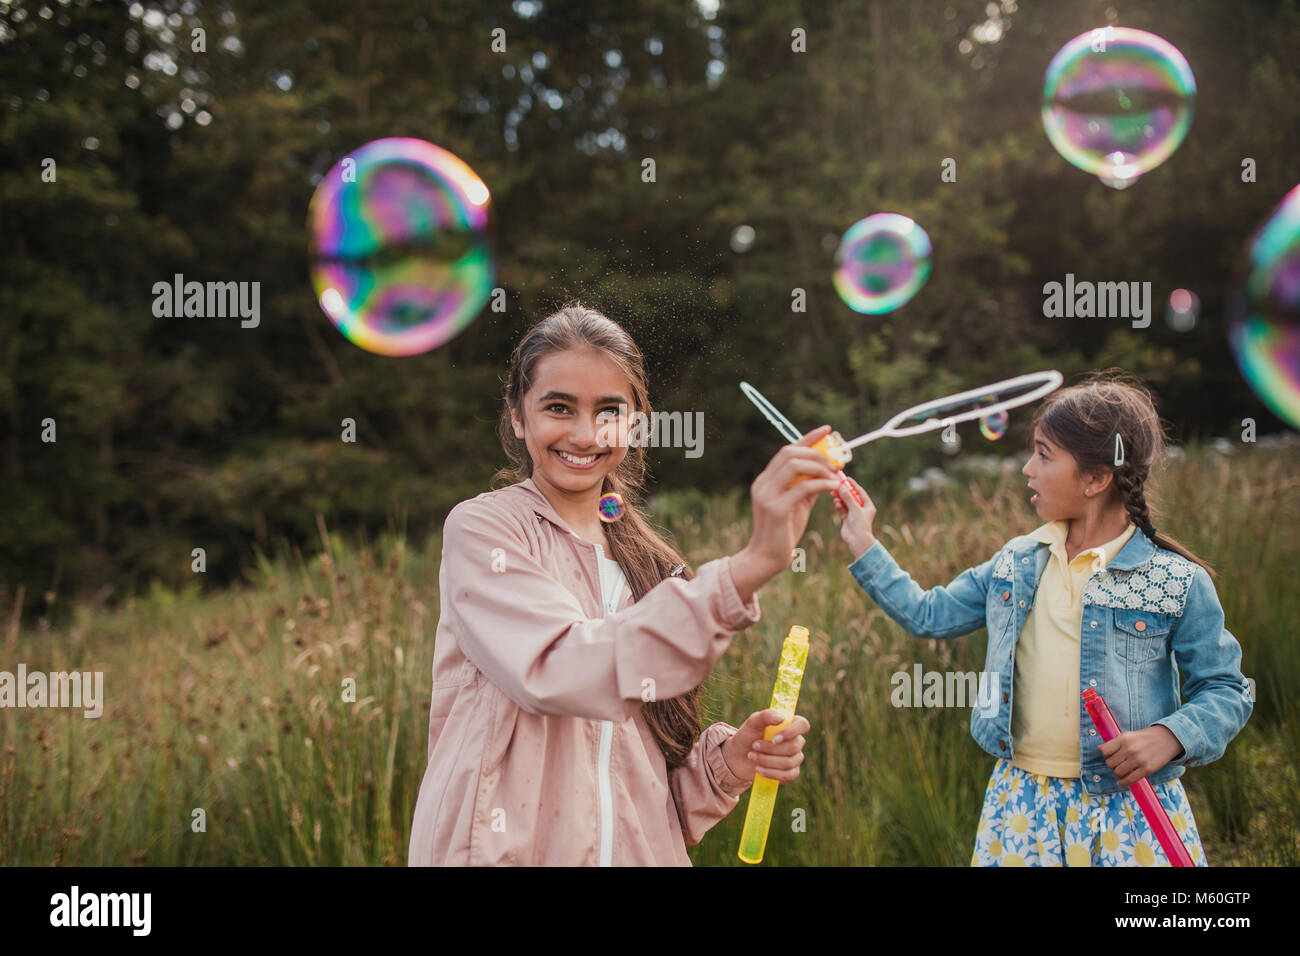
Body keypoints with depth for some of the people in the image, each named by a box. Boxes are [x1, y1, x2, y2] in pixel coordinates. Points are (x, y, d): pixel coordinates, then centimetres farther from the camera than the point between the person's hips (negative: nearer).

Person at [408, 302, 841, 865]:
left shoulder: (642, 561, 11)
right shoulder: (479, 528, -8)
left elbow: (640, 764, 13)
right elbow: (557, 674, -25)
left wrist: (724, 764, -8)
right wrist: (748, 566, -30)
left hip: (637, 849, 5)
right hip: (508, 849, -5)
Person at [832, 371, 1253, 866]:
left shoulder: (1179, 583, -6)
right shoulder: (1016, 563, 9)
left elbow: (1226, 689, -2)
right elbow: (928, 616, 17)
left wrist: (1169, 736, -19)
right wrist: (863, 546, 15)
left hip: (1128, 813, -4)